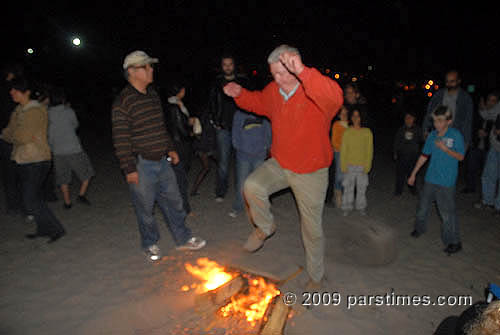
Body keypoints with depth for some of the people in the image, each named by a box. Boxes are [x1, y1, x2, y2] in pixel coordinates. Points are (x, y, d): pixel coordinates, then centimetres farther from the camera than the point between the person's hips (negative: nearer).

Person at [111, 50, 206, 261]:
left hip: (162, 161, 7)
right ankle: (150, 245, 29)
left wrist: (170, 148, 18)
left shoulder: (153, 94, 11)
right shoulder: (122, 102, -14)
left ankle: (183, 239, 28)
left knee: (173, 201, 13)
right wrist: (129, 169, -17)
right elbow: (120, 140, -16)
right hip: (141, 165, -7)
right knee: (145, 208, 7)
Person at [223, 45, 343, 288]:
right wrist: (240, 94, 0)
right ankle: (265, 227, 9)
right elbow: (258, 103, 20)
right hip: (279, 164, 5)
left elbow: (335, 97, -46)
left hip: (310, 172, -4)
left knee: (312, 228, 8)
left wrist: (302, 72, -57)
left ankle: (316, 276, 33)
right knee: (252, 186, -23)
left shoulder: (315, 93, -22)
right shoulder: (274, 90, -2)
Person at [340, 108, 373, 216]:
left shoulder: (367, 132, 0)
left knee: (362, 188, 7)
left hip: (362, 166, 0)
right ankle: (347, 207, 17)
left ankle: (361, 207, 24)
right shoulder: (347, 132, 0)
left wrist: (367, 166, -4)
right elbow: (343, 150, 1)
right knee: (348, 187, 4)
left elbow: (369, 150, 1)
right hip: (349, 166, 0)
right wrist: (343, 165, -4)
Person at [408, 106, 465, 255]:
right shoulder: (432, 135, 4)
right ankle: (419, 228, 42)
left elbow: (460, 156, -9)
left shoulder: (456, 135, -10)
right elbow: (424, 156, 11)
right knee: (423, 206, 18)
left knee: (447, 213, -2)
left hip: (446, 182, -5)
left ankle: (454, 242, 12)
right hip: (430, 178, 5)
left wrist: (445, 148, -25)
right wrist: (413, 174, 12)